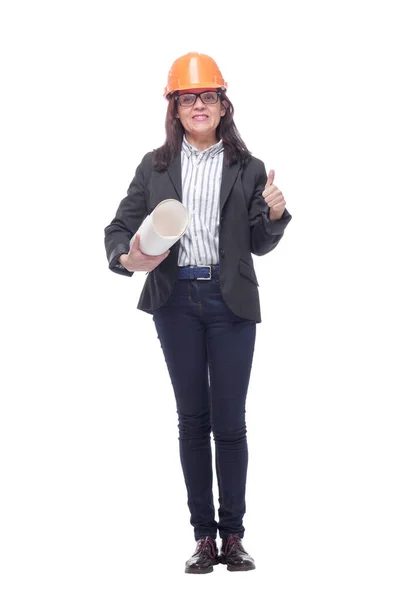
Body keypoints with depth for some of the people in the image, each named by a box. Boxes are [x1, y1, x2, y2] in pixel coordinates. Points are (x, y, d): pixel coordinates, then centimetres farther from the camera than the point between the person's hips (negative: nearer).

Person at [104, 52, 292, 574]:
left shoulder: (248, 169, 5)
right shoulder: (155, 167, 6)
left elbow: (260, 245, 8)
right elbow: (120, 227, 4)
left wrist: (274, 215, -12)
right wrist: (127, 258, -17)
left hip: (230, 301, -1)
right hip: (177, 300, 1)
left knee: (230, 421, 1)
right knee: (192, 419, 6)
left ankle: (233, 535, 11)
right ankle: (204, 536, 13)